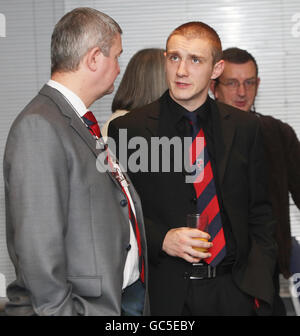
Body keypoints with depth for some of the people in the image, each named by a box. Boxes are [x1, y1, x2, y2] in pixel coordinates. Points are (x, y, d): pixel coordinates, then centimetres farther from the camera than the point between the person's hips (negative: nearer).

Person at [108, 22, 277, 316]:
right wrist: (161, 239, -17)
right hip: (164, 292, -2)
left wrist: (258, 286, -1)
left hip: (234, 291, 2)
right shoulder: (127, 129, -4)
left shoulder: (245, 128, 5)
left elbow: (259, 213, 8)